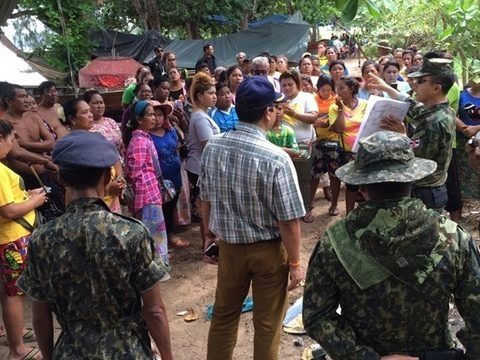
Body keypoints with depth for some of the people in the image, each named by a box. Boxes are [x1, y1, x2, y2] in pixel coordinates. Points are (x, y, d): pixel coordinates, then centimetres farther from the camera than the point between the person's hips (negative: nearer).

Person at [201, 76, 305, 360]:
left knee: (224, 314, 24)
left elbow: (206, 201, 2)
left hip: (229, 245, 5)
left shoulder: (212, 148, -9)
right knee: (267, 323, 16)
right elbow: (289, 221, -20)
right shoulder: (276, 159, -24)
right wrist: (295, 262, -6)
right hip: (269, 250, -4)